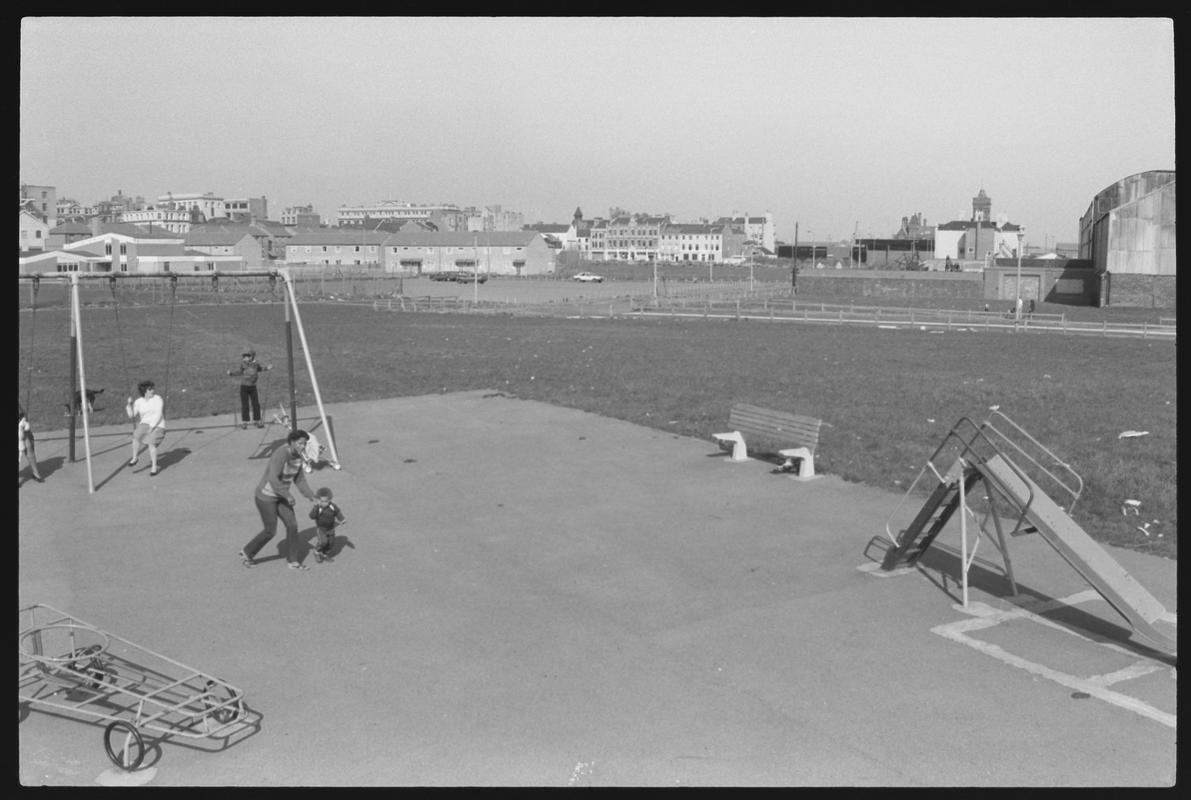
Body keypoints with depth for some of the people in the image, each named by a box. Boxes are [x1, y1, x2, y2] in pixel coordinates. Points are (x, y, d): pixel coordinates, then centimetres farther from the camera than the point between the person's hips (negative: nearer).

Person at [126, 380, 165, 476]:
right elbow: (131, 415, 1)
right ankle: (134, 458, -9)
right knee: (136, 436, -26)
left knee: (151, 444, -24)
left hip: (157, 425, -4)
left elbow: (158, 414, -14)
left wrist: (152, 427, -23)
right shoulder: (139, 402, 5)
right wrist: (129, 404, -14)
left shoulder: (157, 399, -7)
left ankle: (154, 467, -12)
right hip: (145, 424, 4)